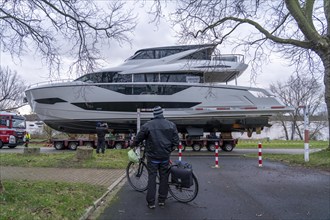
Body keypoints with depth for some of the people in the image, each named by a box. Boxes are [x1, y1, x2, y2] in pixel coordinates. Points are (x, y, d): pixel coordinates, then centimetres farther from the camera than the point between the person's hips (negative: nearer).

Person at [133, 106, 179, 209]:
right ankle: (162, 200, 20)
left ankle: (151, 202, 9)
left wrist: (133, 145, 22)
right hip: (165, 157, 2)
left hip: (152, 156, -2)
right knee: (164, 177, 11)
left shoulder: (147, 125, -7)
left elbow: (138, 139, 2)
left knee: (152, 178, 5)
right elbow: (176, 141, 4)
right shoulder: (171, 125, 1)